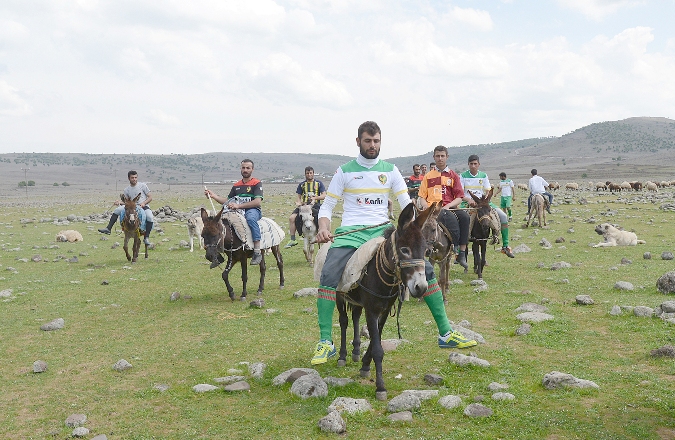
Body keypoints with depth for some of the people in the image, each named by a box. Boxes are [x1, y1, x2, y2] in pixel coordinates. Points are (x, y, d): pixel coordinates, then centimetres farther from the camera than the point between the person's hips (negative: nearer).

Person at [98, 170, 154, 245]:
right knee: (117, 210, -14)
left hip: (144, 206, -4)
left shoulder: (143, 185, 0)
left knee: (150, 217, -35)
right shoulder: (126, 190, 9)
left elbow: (150, 197, -1)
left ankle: (146, 238, -27)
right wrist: (119, 202, -8)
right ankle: (108, 228, -13)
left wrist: (144, 203, -18)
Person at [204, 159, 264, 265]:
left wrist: (238, 205, -21)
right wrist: (213, 196, 6)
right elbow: (227, 201, 23)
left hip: (253, 210, -6)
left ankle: (257, 252, -42)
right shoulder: (236, 186, 21)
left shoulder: (257, 183, 1)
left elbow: (258, 202, -14)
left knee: (250, 218, -41)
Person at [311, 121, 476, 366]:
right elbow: (327, 205, 7)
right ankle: (325, 342, -15)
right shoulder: (345, 171, 7)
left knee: (424, 269, -10)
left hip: (383, 231, 2)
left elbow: (406, 203, 9)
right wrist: (323, 227, -14)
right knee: (329, 276, -26)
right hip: (351, 233, -2)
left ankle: (446, 334, 1)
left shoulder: (390, 170, 12)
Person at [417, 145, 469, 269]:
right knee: (450, 218, -37)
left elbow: (459, 197, 9)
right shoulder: (428, 176, 17)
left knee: (464, 216, -32)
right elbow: (422, 197, 15)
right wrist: (427, 208, -7)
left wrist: (448, 206, -9)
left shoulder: (453, 175, 16)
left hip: (450, 207, 2)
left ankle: (462, 252, -31)